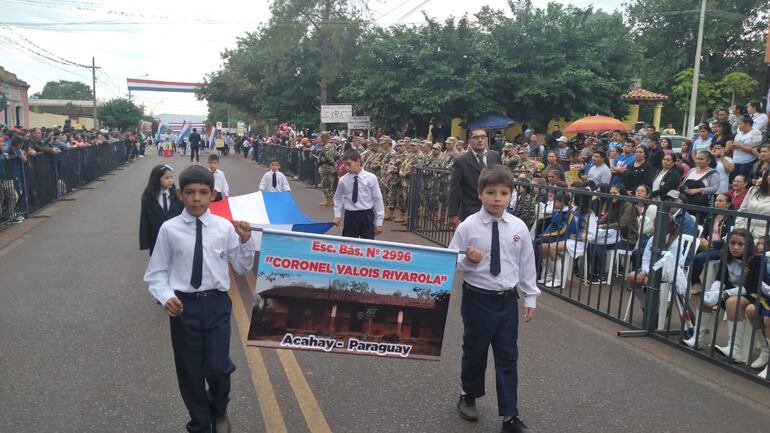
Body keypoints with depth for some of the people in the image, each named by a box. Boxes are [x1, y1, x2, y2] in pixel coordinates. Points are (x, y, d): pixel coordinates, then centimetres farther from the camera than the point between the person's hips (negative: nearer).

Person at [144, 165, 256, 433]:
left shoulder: (225, 227, -3)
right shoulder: (169, 229, -6)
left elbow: (242, 268, 2)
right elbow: (156, 272, 1)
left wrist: (246, 241, -13)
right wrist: (166, 297, -16)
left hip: (217, 303, 0)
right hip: (184, 305, 0)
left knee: (218, 369, 0)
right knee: (190, 371, 12)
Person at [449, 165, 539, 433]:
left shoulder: (518, 228, -3)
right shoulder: (468, 226, -11)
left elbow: (526, 264, 4)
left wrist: (530, 299, 7)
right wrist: (467, 260, -25)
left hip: (508, 300, 2)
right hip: (477, 298, -2)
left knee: (508, 357, 8)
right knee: (474, 351, 15)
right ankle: (469, 396, 41)